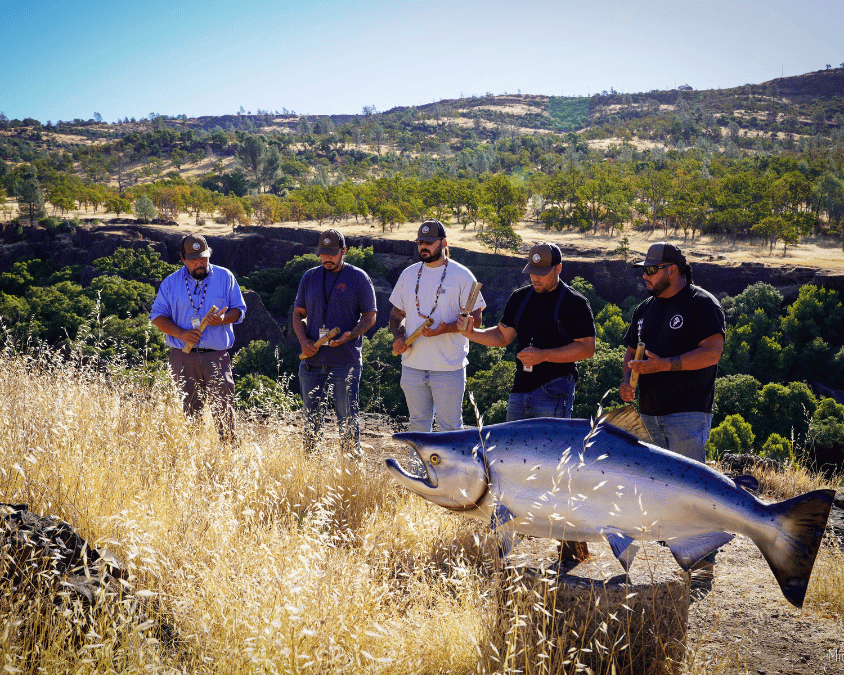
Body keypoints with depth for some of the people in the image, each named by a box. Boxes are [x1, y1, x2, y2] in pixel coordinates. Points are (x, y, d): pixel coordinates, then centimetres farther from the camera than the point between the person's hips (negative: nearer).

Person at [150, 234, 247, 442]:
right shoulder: (171, 283, 8)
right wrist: (181, 333, -9)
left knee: (224, 409, -7)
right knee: (189, 410, 4)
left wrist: (223, 319, -13)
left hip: (217, 355, -1)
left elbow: (239, 309, 10)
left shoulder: (225, 277, 7)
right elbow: (157, 315, 8)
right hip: (183, 357, 1)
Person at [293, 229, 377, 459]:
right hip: (312, 359, 4)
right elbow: (298, 313, 16)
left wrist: (349, 336, -17)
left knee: (347, 417, -1)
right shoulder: (310, 277, 12)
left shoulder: (358, 278, 0)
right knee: (312, 415, 10)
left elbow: (370, 317, 0)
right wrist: (303, 340, -2)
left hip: (345, 361, -4)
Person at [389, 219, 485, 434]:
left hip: (449, 368, -4)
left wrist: (444, 329, -21)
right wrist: (398, 336, -1)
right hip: (412, 366, 5)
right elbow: (397, 312, 20)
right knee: (418, 424, 13)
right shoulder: (409, 274, 12)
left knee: (449, 426, -1)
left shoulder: (462, 275, -3)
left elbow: (475, 318, -5)